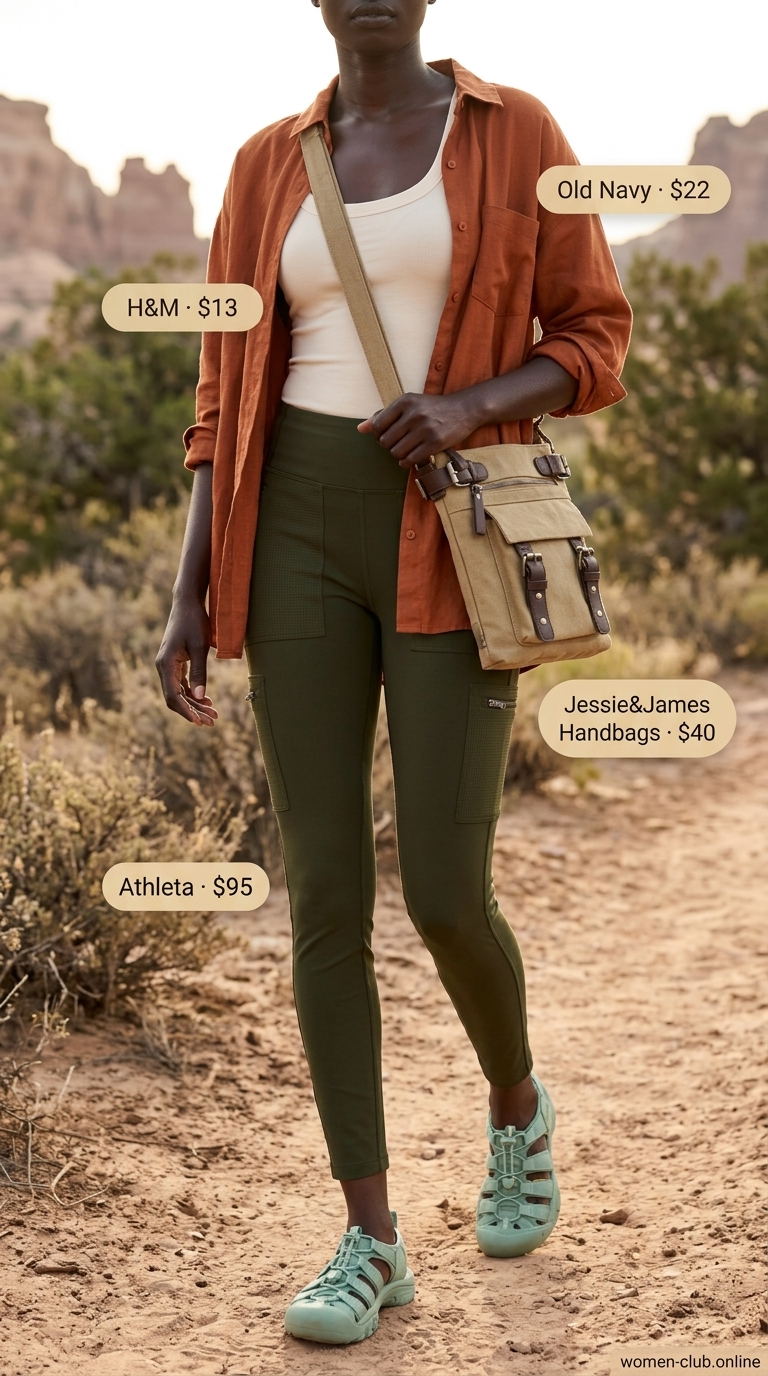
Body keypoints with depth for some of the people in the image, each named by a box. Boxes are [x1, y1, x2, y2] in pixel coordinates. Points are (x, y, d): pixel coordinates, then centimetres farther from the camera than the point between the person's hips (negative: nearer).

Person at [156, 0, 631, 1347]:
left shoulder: (516, 133, 2)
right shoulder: (270, 166, 10)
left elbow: (592, 345, 3)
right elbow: (231, 390, 9)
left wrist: (466, 407, -18)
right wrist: (189, 598, 1)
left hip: (452, 551, -2)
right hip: (302, 543, 3)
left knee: (445, 898, -6)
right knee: (324, 892, -3)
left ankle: (516, 1101, 30)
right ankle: (371, 1239, 7)